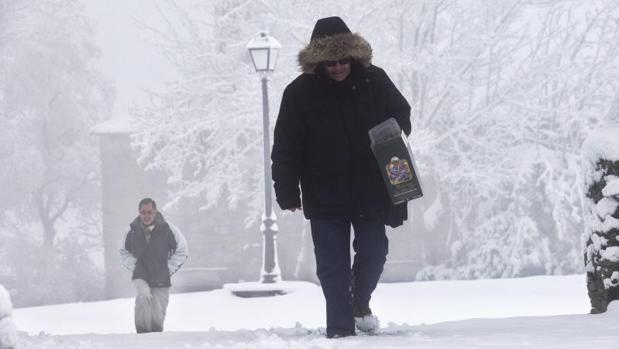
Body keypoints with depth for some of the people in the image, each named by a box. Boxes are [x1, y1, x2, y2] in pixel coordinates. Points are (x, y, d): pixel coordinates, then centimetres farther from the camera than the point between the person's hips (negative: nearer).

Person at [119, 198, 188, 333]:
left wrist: (169, 269, -2)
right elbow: (124, 252, 16)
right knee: (143, 295, -29)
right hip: (141, 276, 0)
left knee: (157, 317, 2)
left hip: (161, 280, 0)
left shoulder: (167, 230, -8)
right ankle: (142, 331, -23)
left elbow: (182, 251, 4)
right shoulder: (133, 232, -3)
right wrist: (134, 267, 2)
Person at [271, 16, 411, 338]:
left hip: (370, 189, 2)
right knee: (333, 265, -1)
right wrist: (288, 192, -9)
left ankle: (360, 304, 33)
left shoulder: (374, 80, -4)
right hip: (325, 195, -2)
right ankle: (340, 327, 6)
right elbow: (285, 148, -6)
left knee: (373, 252, 7)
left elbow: (402, 115, 12)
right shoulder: (300, 93, -10)